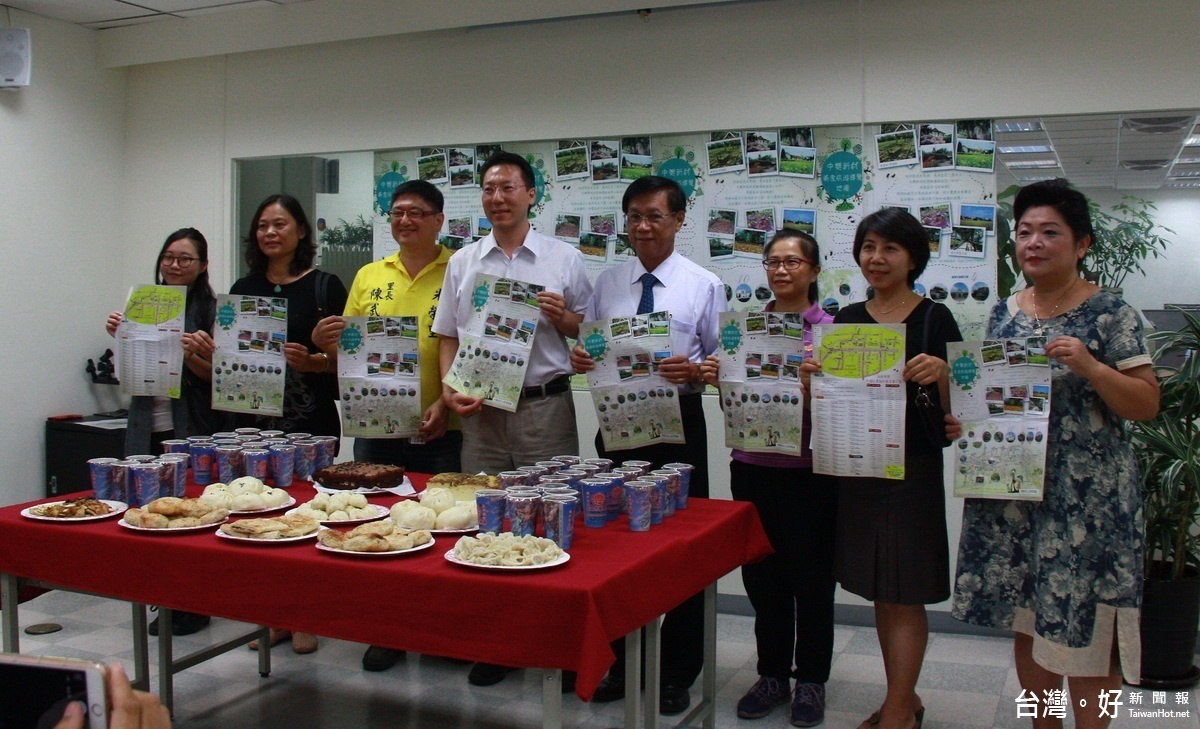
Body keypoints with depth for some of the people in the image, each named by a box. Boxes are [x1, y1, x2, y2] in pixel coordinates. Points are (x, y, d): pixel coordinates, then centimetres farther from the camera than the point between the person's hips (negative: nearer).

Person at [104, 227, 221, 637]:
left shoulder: (210, 310, -4)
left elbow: (218, 376, -6)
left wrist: (193, 356, -23)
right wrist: (118, 337, -1)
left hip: (192, 431, -4)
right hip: (147, 429, 5)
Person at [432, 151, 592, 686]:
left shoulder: (564, 259, 5)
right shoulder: (463, 262, 12)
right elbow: (448, 336, 13)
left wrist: (561, 317, -11)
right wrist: (449, 389, -2)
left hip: (545, 406, -2)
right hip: (480, 408, 2)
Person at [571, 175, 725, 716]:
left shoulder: (704, 285, 1)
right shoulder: (607, 283, 10)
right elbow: (587, 345, 13)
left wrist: (694, 370, -22)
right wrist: (579, 358, -10)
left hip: (678, 426, -3)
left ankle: (677, 672, 21)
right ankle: (620, 663, 27)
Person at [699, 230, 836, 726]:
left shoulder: (831, 329, -3)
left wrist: (813, 389, -24)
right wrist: (715, 378, -8)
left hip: (808, 470, -3)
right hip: (752, 466, 4)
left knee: (810, 576, 7)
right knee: (761, 574, 12)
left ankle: (810, 680, 23)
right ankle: (773, 674, 28)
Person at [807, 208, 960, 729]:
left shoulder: (934, 319, -5)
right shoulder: (847, 319, 8)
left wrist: (942, 374, -26)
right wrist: (813, 374, -9)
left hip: (912, 469, -5)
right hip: (857, 467, 5)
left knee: (904, 594, 0)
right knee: (880, 591, 14)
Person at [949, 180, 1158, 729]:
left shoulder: (1108, 314, -6)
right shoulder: (1005, 313, 9)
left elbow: (1147, 405, -9)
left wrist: (1089, 365, -23)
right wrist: (965, 421, -2)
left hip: (1085, 498, -5)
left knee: (1084, 626, 2)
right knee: (1027, 622, 14)